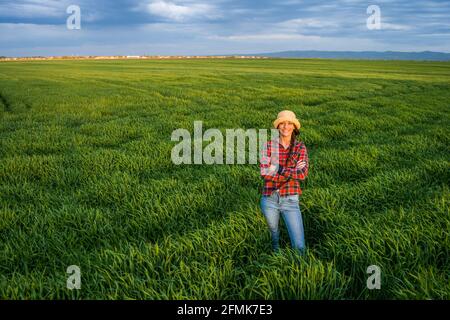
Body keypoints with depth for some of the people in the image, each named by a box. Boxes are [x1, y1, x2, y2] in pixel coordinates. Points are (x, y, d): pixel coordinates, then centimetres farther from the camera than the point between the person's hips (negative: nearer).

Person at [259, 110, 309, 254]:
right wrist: (291, 172, -14)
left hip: (290, 200, 0)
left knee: (299, 246, -4)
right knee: (274, 235, 22)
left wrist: (277, 169, -17)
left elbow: (303, 173, -13)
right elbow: (264, 172, -13)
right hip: (270, 199, 1)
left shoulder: (300, 147, -1)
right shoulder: (269, 145, -3)